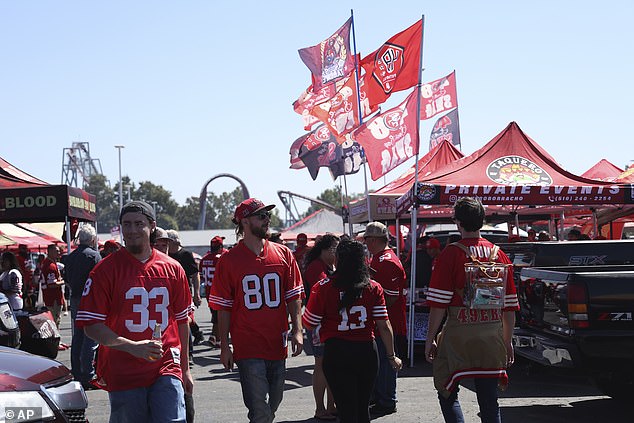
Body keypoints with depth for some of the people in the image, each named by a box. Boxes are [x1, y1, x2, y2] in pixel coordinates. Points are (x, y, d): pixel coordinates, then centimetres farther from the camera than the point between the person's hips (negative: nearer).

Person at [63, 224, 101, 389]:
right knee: (91, 338, -5)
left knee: (77, 337, 13)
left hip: (75, 300, 7)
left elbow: (68, 278, 14)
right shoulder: (94, 255, -11)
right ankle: (87, 376, -8)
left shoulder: (71, 257, 9)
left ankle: (76, 374, 19)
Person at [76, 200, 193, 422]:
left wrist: (185, 368, 16)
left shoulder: (172, 269, 7)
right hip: (123, 375, -1)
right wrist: (133, 347, -18)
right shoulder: (105, 270, -3)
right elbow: (91, 326, -6)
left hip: (166, 370, 2)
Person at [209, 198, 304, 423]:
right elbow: (223, 307, -1)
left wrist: (297, 330, -3)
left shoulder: (283, 254, 5)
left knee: (273, 403, 14)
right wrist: (224, 347, -2)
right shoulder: (229, 260, -3)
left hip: (277, 345, 4)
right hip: (248, 348, -4)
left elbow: (293, 296, 8)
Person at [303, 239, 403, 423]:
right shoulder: (374, 288, -1)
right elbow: (384, 326, -1)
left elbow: (309, 323, -1)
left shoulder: (323, 288, -8)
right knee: (363, 408, 19)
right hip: (367, 351, 3)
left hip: (337, 353, -3)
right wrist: (392, 356, 9)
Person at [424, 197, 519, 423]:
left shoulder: (451, 254, -7)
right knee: (489, 400, 9)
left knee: (447, 392, 9)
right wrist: (507, 341, 19)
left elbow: (439, 303, -9)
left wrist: (430, 339, -1)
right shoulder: (499, 255, 8)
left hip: (458, 334, -4)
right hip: (492, 335, 4)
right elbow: (510, 306, 11)